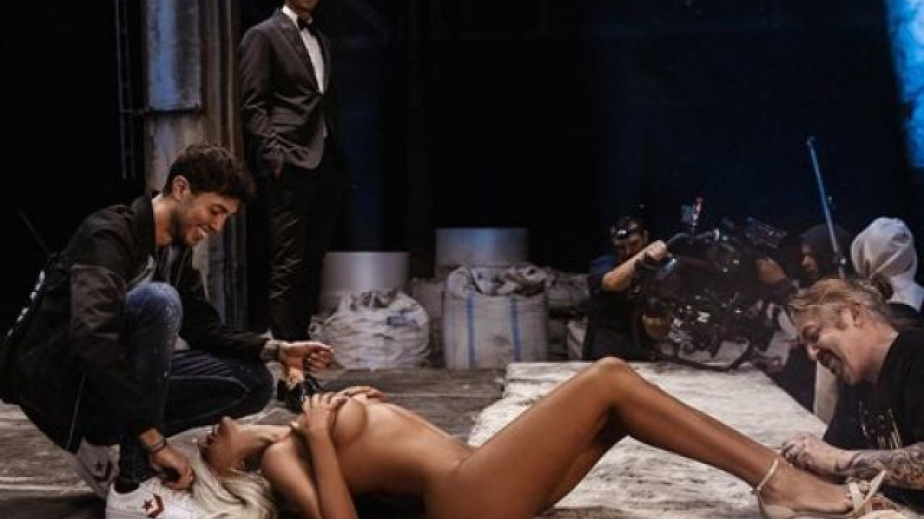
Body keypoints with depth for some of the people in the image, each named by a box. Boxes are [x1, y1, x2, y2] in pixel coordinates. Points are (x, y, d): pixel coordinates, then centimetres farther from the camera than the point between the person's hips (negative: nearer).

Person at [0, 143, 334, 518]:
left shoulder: (177, 250, 6)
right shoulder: (109, 233, -21)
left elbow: (203, 328, 12)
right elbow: (93, 339, -35)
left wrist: (274, 350, -6)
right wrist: (155, 440, -36)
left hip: (117, 384, 8)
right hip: (57, 380, -8)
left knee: (253, 383, -2)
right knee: (157, 301, -32)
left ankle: (99, 445, 0)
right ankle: (133, 485, -27)